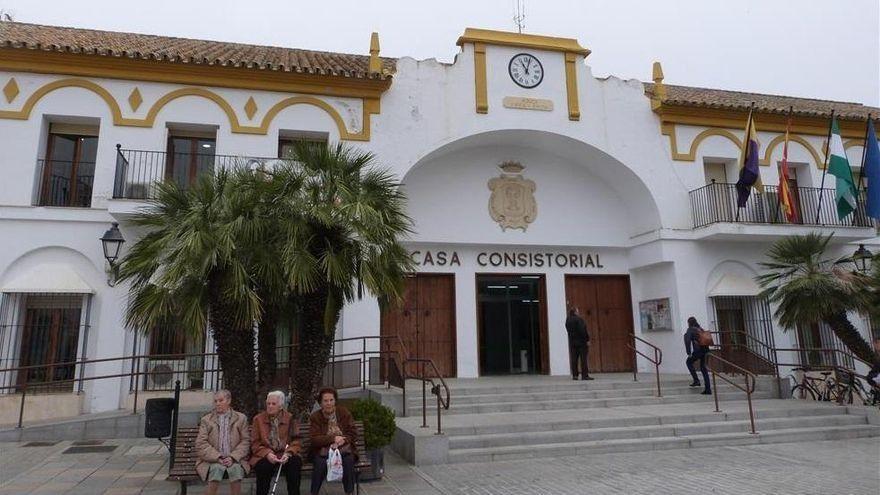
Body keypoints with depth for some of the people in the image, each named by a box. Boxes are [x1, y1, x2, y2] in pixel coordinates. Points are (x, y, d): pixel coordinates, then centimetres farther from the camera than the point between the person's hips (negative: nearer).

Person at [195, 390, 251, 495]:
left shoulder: (241, 418, 11)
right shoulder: (206, 420, 11)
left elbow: (245, 441, 6)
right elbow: (201, 444, 2)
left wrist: (233, 457, -11)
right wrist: (217, 457, -12)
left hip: (234, 459, 0)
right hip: (212, 460, 0)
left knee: (236, 469, -32)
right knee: (217, 469, -33)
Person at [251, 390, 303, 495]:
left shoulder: (290, 418, 7)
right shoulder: (258, 419, 8)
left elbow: (295, 440, 5)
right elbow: (255, 443, 4)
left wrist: (288, 453, -16)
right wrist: (267, 454, -14)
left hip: (285, 455, 0)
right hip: (265, 456, 0)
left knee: (295, 463, -30)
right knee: (264, 466, -33)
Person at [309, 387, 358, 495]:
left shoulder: (344, 412, 4)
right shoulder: (314, 417, 1)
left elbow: (353, 434, 0)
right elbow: (314, 439, -9)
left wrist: (342, 440, -19)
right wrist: (333, 439, -20)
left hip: (344, 449, 1)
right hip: (323, 451, 0)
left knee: (348, 461, -31)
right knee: (321, 463, -32)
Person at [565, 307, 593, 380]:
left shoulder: (568, 320, 9)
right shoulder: (579, 319, -14)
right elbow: (583, 331, -17)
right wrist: (587, 340, -13)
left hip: (572, 342, 7)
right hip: (581, 341, -7)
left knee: (574, 359, 7)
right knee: (583, 358, -3)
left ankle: (574, 375, 8)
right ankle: (585, 375, -4)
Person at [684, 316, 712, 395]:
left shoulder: (690, 330, -3)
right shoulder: (700, 329, 17)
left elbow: (687, 341, -15)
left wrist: (689, 352, -12)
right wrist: (707, 351, 21)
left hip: (697, 350, -6)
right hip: (704, 350, 6)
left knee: (688, 362, 19)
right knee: (703, 368, 12)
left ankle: (696, 380, 9)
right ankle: (708, 389, 9)